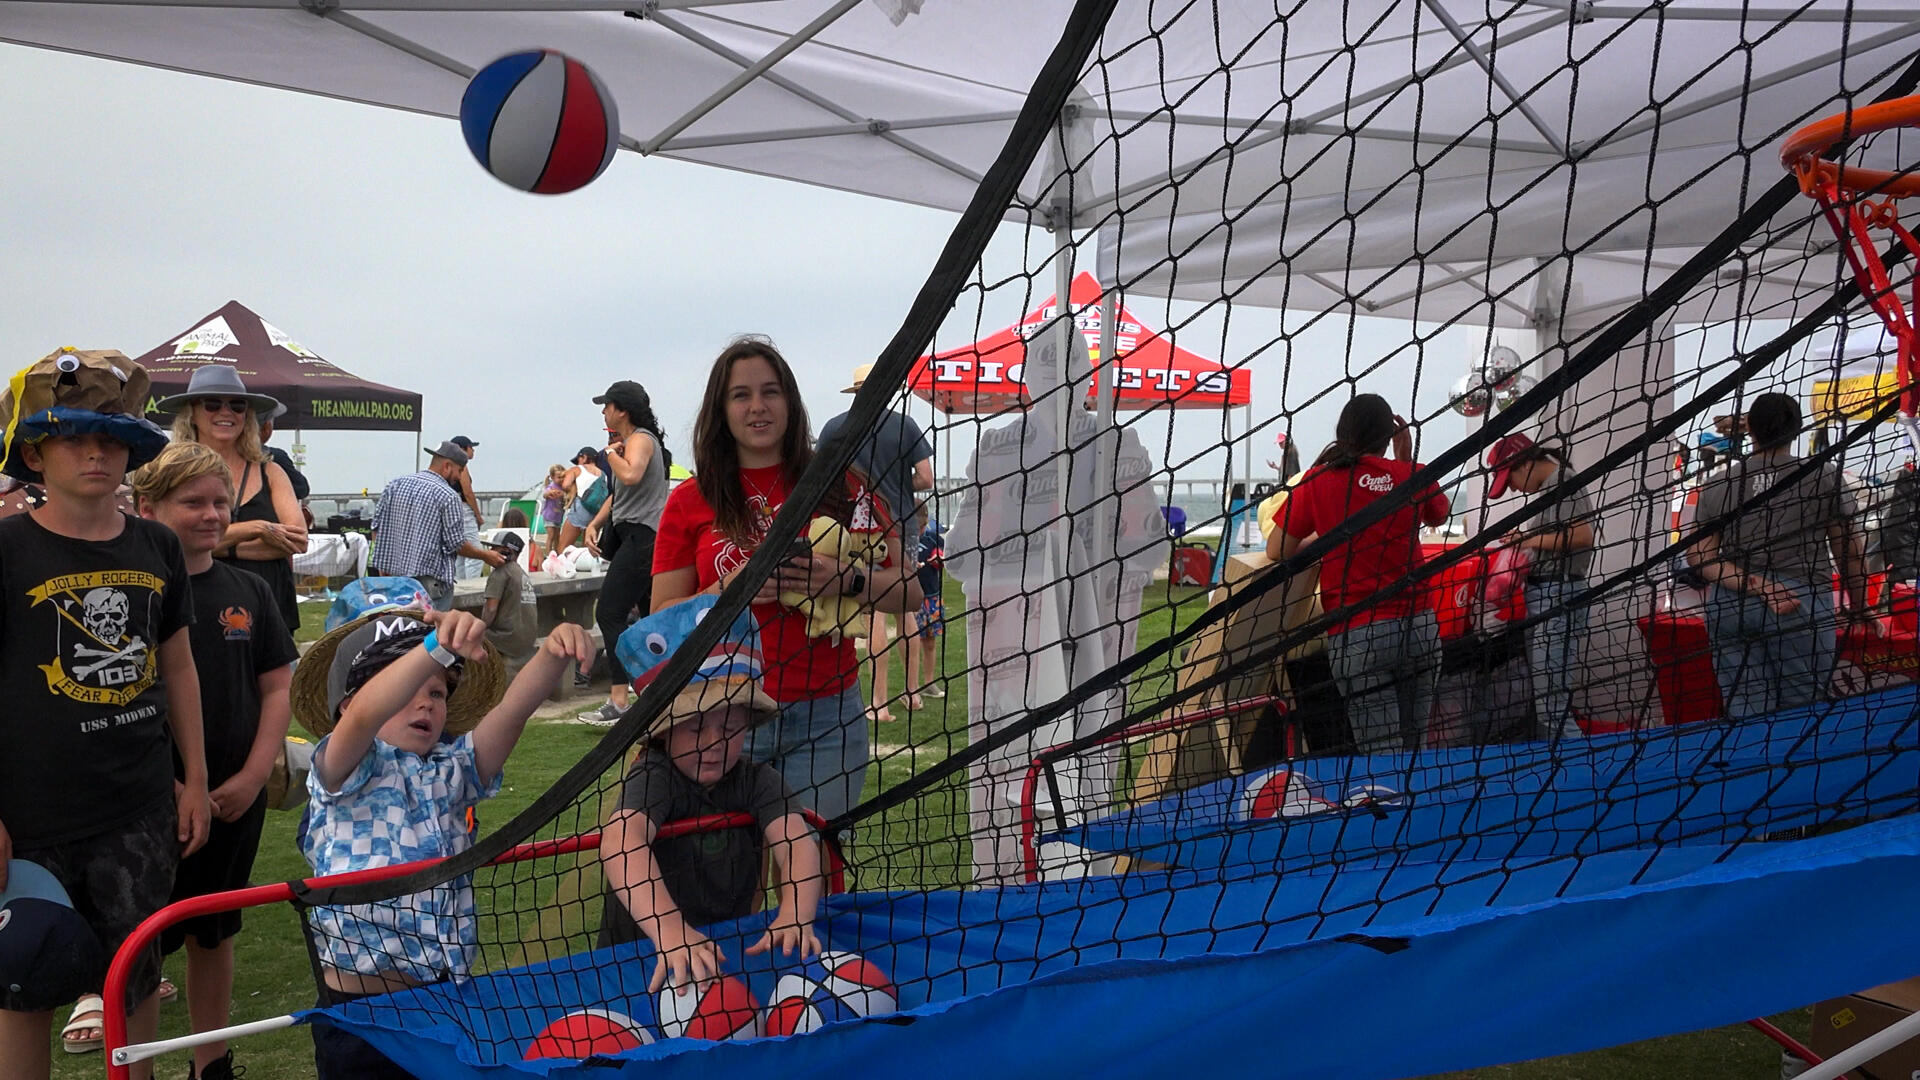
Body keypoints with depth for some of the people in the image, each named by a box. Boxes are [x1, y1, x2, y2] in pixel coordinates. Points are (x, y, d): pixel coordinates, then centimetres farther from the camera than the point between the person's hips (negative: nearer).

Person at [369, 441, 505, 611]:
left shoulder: (395, 484, 9)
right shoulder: (448, 496, -11)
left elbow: (377, 526, 11)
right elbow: (457, 544, -9)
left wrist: (384, 566, 17)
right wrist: (486, 556, 6)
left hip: (393, 576, 7)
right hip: (430, 582, -6)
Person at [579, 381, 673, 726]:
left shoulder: (640, 440, -11)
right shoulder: (633, 440, 21)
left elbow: (631, 476, -33)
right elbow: (618, 494, 26)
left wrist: (611, 453, -13)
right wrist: (594, 524, 14)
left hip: (642, 538, -11)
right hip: (639, 537, 11)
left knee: (609, 614, -14)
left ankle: (618, 701, -18)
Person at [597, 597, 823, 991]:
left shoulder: (757, 780, -2)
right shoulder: (655, 776, -13)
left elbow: (797, 841, -17)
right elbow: (620, 841, -32)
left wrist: (794, 916, -37)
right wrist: (668, 929, -46)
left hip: (728, 951, 4)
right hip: (645, 954, -3)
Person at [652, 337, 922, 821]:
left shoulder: (840, 486, 6)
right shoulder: (690, 502, 7)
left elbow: (910, 593, 6)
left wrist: (848, 581, -13)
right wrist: (728, 590, -10)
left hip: (825, 716, 0)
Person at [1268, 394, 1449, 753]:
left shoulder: (1318, 480, -1)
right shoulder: (1412, 475, 5)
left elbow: (1276, 551, 3)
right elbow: (1440, 515, 28)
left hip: (1357, 636, -3)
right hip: (1418, 627, 3)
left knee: (1382, 756, -4)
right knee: (1411, 749, 14)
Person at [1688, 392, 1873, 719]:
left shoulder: (1716, 485, 7)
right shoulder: (1825, 476, 1)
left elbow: (1700, 557, -1)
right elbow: (1849, 552, 5)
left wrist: (1753, 584, -8)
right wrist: (1859, 608, 17)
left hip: (1730, 608, 3)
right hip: (1803, 605, -3)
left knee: (1743, 715, 3)